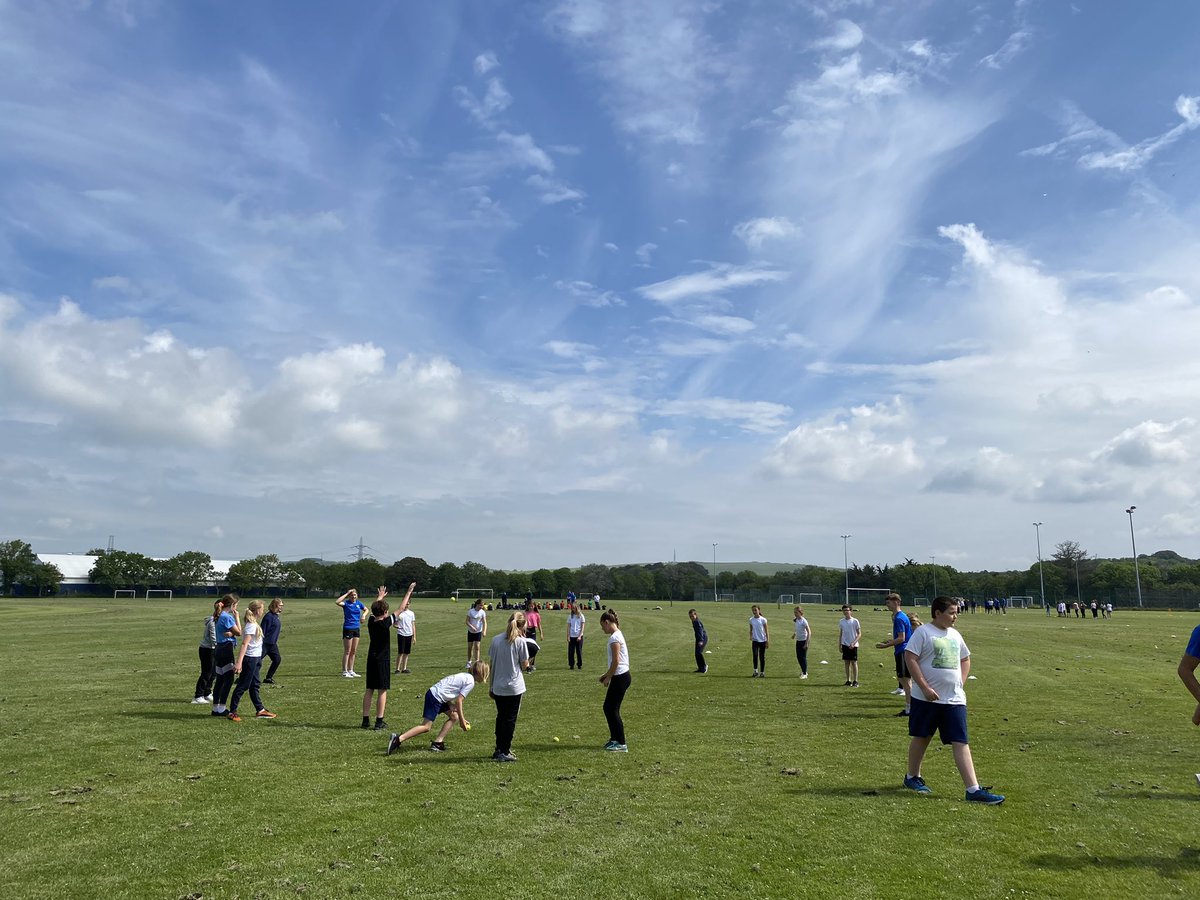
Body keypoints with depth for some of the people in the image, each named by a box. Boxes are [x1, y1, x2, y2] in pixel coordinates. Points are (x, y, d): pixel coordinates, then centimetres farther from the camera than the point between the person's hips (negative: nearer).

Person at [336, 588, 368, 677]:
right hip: (348, 629, -6)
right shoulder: (346, 603, -9)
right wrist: (346, 594, -23)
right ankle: (345, 671, 5)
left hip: (356, 628, 6)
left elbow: (366, 609, 22)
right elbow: (337, 602, -30)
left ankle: (351, 671, 20)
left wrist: (364, 615, 1)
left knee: (353, 651, 11)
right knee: (347, 652, -2)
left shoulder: (358, 603, 7)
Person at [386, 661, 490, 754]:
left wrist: (451, 705, -1)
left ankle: (438, 743, 9)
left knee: (454, 716, 11)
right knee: (426, 727, -9)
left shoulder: (465, 676, 17)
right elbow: (458, 701, -12)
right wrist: (462, 720, -4)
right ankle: (398, 739, -13)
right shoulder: (470, 682, -9)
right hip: (435, 697, -10)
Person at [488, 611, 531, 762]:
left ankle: (499, 750, 28)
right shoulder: (521, 641, -12)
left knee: (500, 717, 19)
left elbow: (491, 663, 6)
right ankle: (504, 752, 11)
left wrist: (491, 686, 13)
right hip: (514, 687, -4)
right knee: (510, 720, 7)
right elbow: (524, 665, -9)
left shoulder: (496, 639, 1)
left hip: (498, 687, 4)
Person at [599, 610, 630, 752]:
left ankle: (621, 744, 3)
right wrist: (607, 675, 19)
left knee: (612, 709, -2)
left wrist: (608, 677, -10)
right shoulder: (617, 635, 14)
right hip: (620, 676, 10)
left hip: (620, 677, -10)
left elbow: (616, 661, -20)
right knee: (608, 708, 15)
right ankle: (614, 739, 23)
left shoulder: (614, 637, -17)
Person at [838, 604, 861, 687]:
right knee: (847, 662, 7)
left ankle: (855, 681, 3)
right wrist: (839, 645, 9)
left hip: (853, 645, -4)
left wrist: (853, 643, -15)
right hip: (845, 644, 4)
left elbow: (859, 634, -4)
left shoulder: (855, 621, -5)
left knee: (854, 662, -2)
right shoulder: (841, 621, 6)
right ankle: (848, 680, 13)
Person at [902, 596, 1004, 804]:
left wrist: (961, 683, 11)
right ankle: (912, 777, 28)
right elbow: (910, 658, -15)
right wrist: (925, 688, -18)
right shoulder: (923, 632, -9)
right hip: (927, 698, -5)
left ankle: (974, 790, -5)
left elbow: (965, 659, 25)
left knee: (960, 742, -2)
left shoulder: (954, 634, 12)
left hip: (954, 699, 5)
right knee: (921, 737, 9)